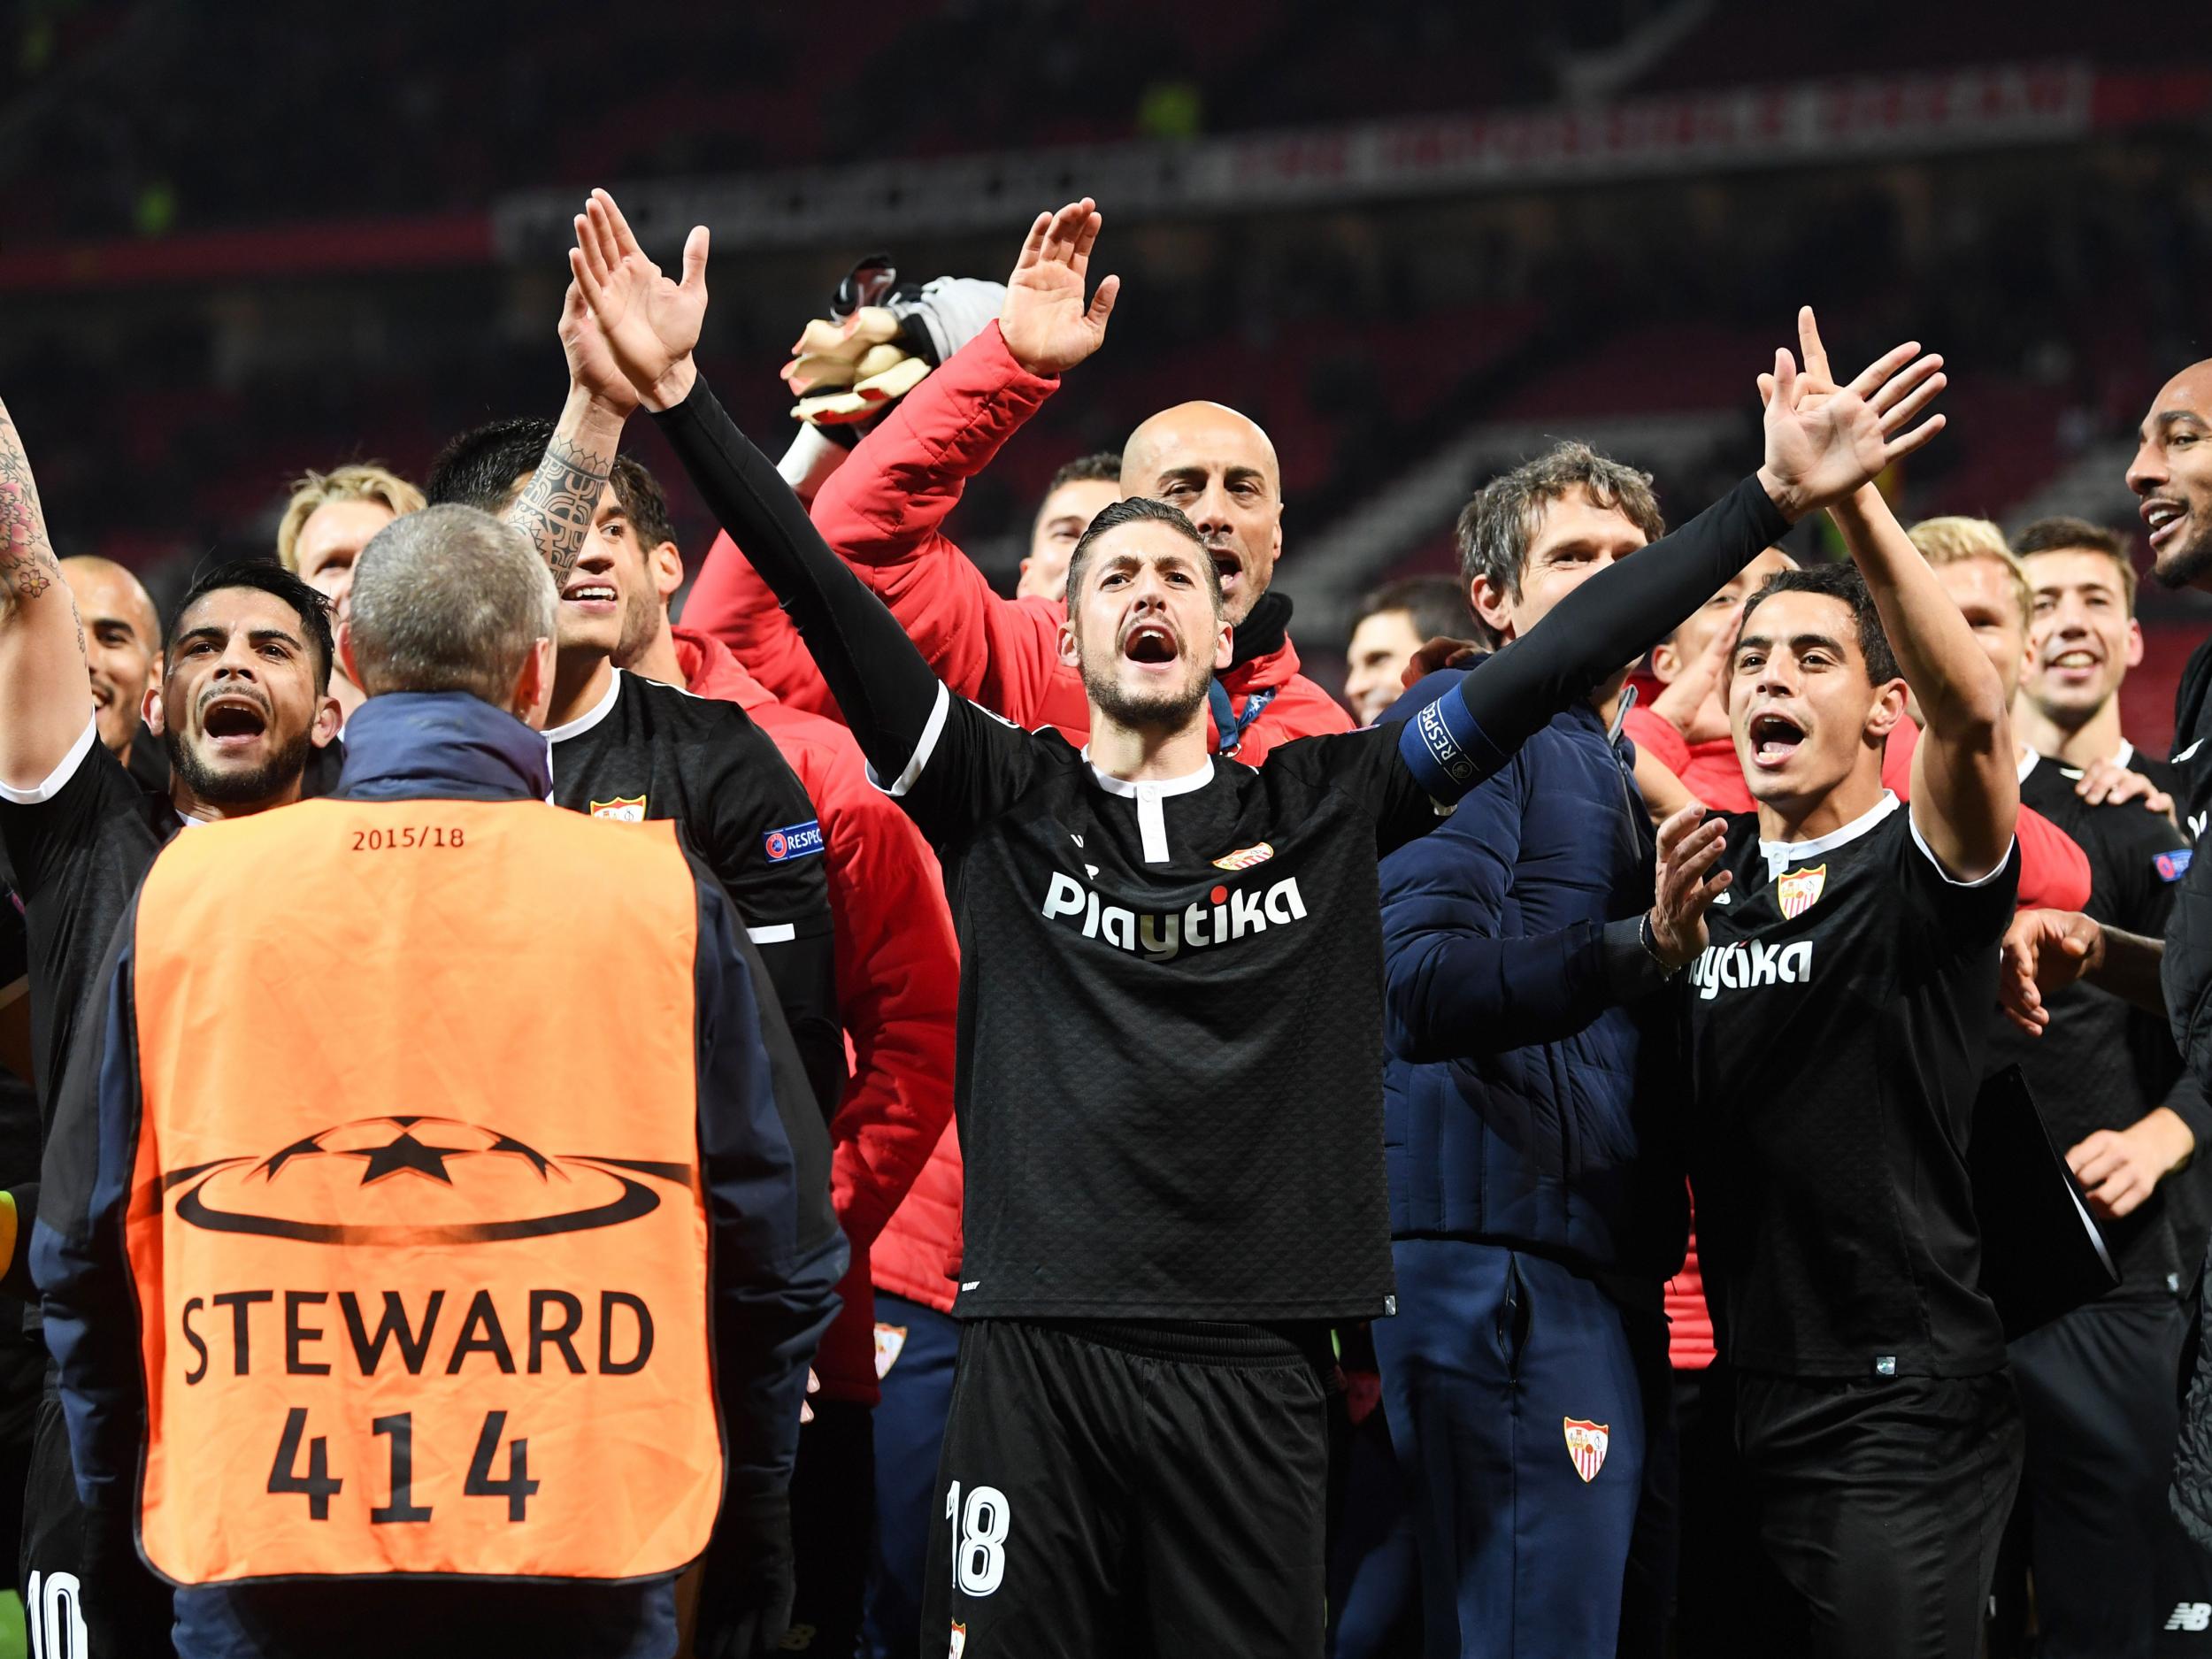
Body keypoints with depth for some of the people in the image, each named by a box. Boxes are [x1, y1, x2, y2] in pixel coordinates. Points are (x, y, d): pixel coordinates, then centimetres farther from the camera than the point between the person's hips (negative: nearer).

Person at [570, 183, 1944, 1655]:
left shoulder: (1324, 803, 9)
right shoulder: (1005, 802, 7)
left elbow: (1550, 664, 6)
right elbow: (827, 597, -1)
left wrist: (1771, 500, 0)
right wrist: (682, 398, -11)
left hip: (1252, 1365, 1)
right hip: (1037, 1350, -1)